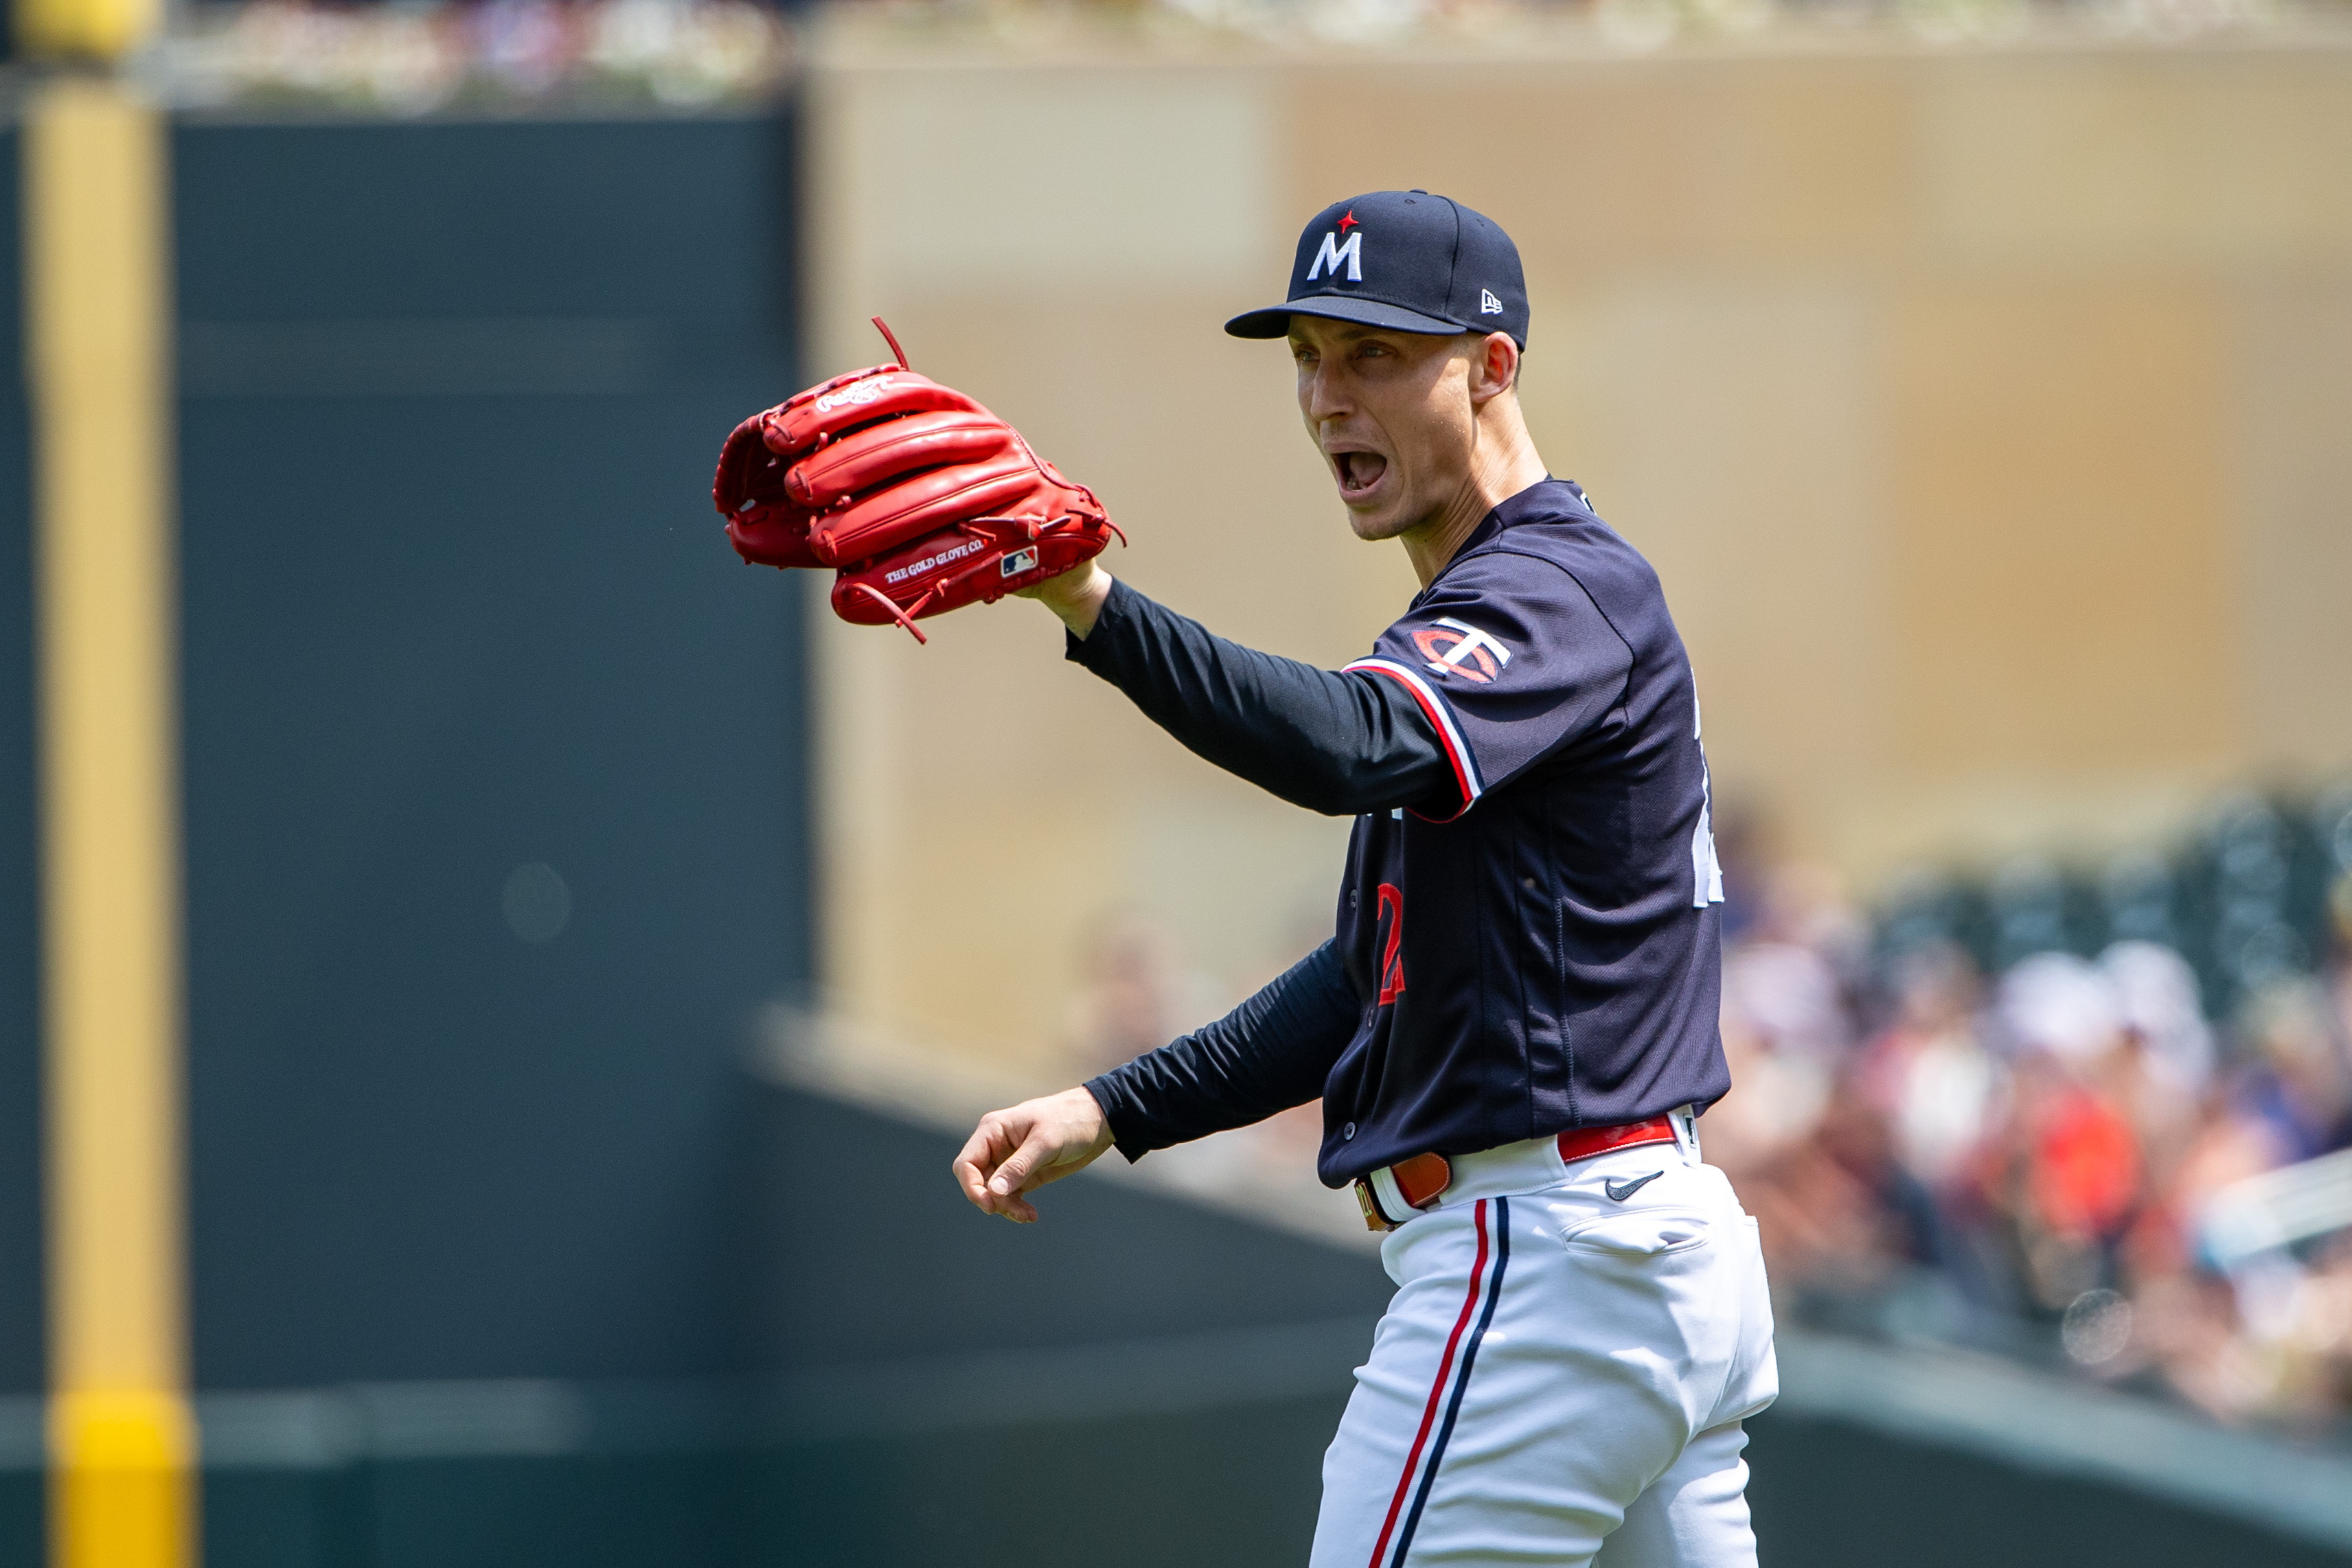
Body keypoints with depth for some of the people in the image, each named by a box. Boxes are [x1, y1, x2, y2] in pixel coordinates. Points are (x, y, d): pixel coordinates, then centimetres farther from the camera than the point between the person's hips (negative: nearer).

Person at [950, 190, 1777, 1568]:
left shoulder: (1565, 588, -12)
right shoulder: (1501, 610, 21)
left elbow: (1348, 748, -33)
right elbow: (1377, 977, 23)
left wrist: (1096, 609, -46)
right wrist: (1114, 1113, 16)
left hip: (1543, 1255, -11)